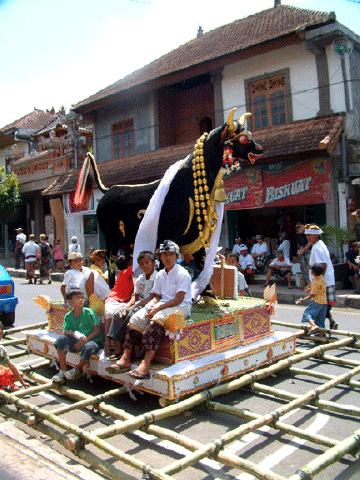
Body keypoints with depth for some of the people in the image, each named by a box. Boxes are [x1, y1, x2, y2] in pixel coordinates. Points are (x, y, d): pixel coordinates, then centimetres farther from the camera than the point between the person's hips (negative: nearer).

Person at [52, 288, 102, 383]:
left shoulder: (89, 312, -8)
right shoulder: (68, 316, 3)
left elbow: (97, 330, -10)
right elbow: (65, 332, -6)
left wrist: (85, 340, -21)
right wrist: (75, 334, -26)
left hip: (92, 340, -3)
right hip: (76, 341, 4)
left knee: (88, 347, -38)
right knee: (61, 339, -21)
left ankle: (78, 369, -6)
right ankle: (63, 370, -11)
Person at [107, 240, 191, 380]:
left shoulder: (182, 274, -8)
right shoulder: (160, 275, 15)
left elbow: (179, 299, -15)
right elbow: (157, 296, 16)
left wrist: (158, 308, -20)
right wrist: (151, 306, -8)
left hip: (180, 307, -7)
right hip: (163, 304, 7)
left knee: (156, 320, -36)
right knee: (136, 319, -14)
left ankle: (146, 365, -41)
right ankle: (125, 359, -15)